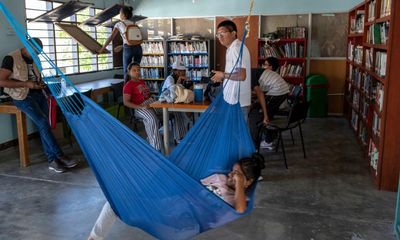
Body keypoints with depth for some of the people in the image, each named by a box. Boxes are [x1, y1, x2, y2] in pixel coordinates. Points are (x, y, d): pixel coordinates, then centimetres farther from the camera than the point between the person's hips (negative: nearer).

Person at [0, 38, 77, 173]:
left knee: (43, 125, -9)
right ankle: (60, 156, -18)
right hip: (22, 96, -6)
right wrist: (26, 84, -18)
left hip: (38, 93, 6)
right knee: (43, 123, -22)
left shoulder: (34, 60, 14)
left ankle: (52, 160, -10)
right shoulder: (11, 59, -7)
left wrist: (41, 83, 6)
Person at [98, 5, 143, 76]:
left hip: (128, 48, -4)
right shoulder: (134, 24, 21)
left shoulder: (119, 24, 9)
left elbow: (111, 37, 3)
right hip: (138, 47, 4)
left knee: (126, 70, 7)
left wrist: (102, 48, 7)